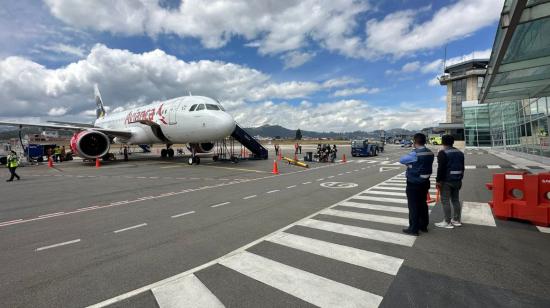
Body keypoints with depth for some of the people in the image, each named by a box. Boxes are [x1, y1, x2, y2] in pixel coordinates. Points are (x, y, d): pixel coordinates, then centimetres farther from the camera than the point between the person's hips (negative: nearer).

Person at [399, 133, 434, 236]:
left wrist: (409, 163, 5)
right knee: (423, 204, 18)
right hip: (425, 182, 8)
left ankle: (414, 229, 10)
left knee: (413, 206, 2)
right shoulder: (430, 153, 3)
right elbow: (426, 165, 6)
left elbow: (401, 160, -13)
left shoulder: (415, 153, -21)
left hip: (414, 184, -8)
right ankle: (423, 226, 31)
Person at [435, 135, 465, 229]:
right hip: (457, 180, 8)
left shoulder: (443, 153, -14)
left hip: (446, 181, -8)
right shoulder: (460, 153, 11)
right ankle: (456, 220, 24)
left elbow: (441, 168, -19)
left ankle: (447, 222, 1)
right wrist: (460, 179, 23)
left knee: (445, 201, -3)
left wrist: (438, 180, -13)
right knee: (455, 200, 16)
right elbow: (462, 168, 16)